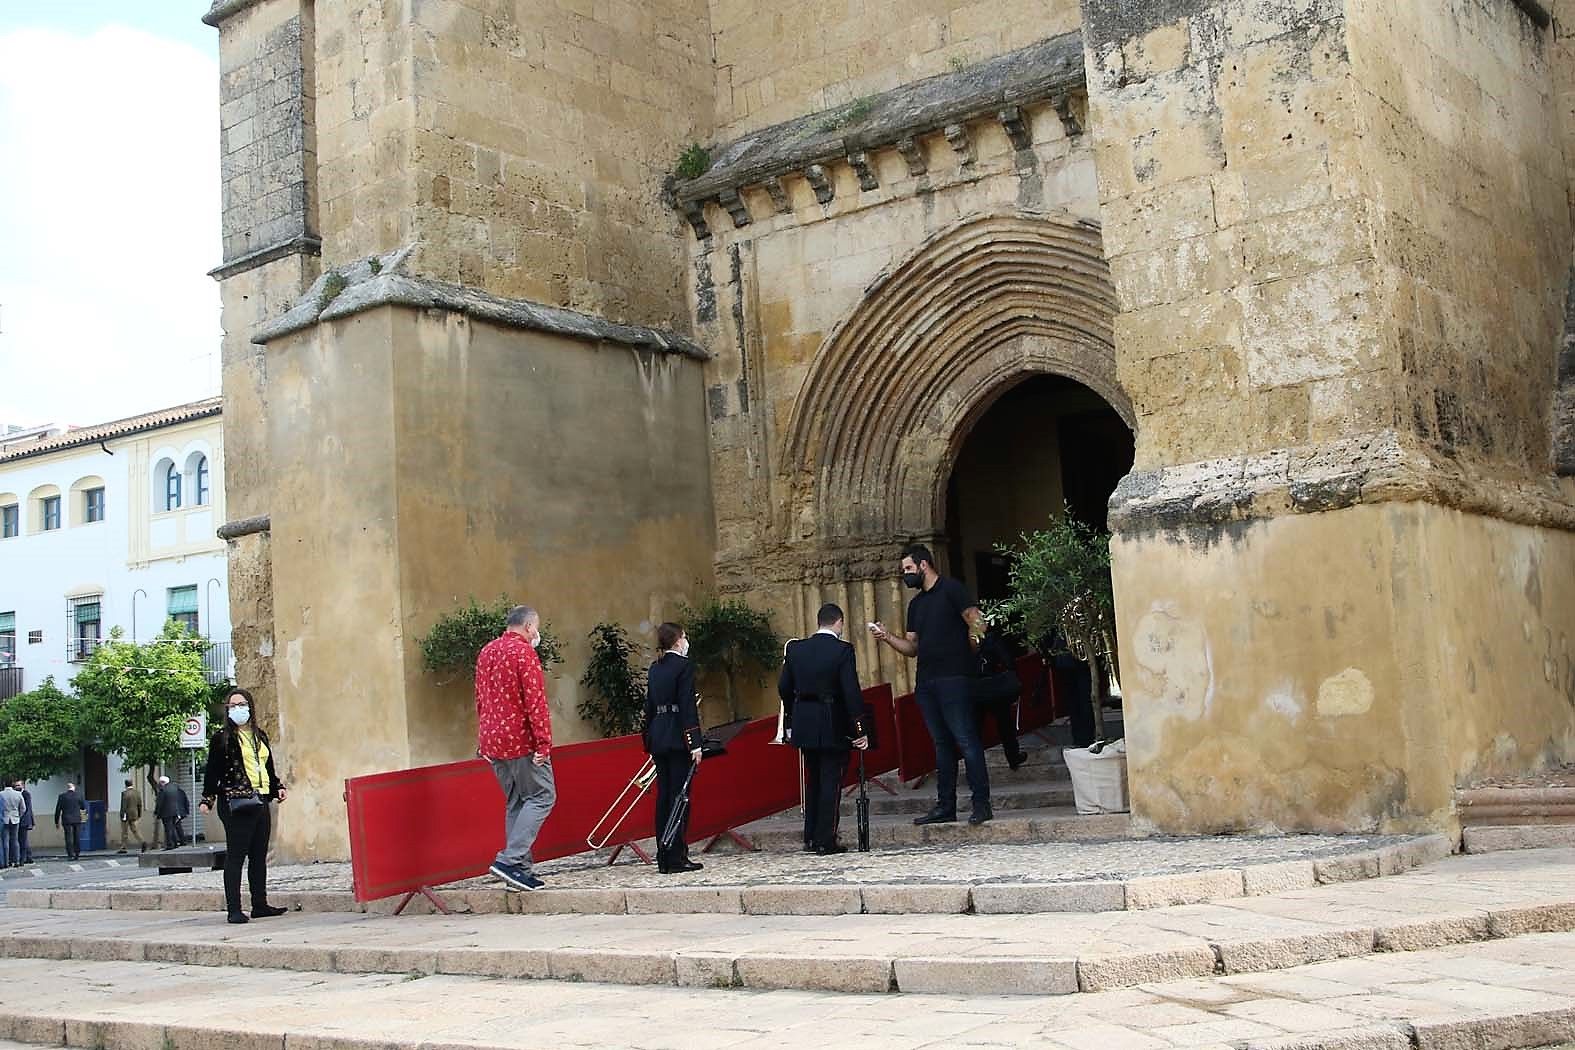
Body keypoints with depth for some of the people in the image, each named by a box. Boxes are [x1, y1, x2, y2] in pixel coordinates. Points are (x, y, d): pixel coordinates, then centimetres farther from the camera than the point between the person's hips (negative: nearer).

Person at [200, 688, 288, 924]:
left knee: (259, 856, 9)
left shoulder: (260, 736, 18)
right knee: (235, 856, -6)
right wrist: (208, 798, -13)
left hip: (261, 802, 7)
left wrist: (277, 787, 13)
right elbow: (212, 771, -4)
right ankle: (234, 909, -6)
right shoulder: (222, 738, 0)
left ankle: (260, 905, 16)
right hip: (235, 804, -7)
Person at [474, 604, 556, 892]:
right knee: (541, 796, -3)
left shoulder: (486, 652, 15)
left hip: (492, 742, 8)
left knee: (515, 802, 13)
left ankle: (518, 869, 10)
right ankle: (510, 859, -14)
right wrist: (544, 742, -17)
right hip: (521, 740, -8)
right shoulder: (523, 652, -12)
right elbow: (535, 702, -18)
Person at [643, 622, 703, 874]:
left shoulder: (654, 669, 13)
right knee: (679, 796, -4)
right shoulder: (684, 665, -9)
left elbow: (649, 706, 15)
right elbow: (688, 705, -15)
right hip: (678, 737, -7)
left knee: (664, 796, 9)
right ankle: (677, 858, -3)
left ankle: (664, 859, 11)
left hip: (658, 738, 7)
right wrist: (695, 743, -15)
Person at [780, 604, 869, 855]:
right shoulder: (842, 650, -12)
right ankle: (826, 841, 1)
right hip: (833, 727, -5)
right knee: (831, 781, 2)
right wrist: (860, 729, -11)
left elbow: (784, 688, 6)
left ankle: (811, 838, 21)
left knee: (813, 780, 18)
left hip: (805, 725, 5)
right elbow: (851, 692, -16)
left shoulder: (795, 649, 3)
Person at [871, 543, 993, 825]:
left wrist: (965, 654, -3)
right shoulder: (916, 603, 20)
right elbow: (912, 647, 20)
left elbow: (976, 622, -12)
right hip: (926, 681, 8)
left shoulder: (951, 589, -4)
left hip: (953, 678, -8)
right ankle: (945, 807, 12)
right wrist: (887, 637, 5)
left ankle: (982, 804, -8)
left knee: (966, 740, -9)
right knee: (942, 744, 10)